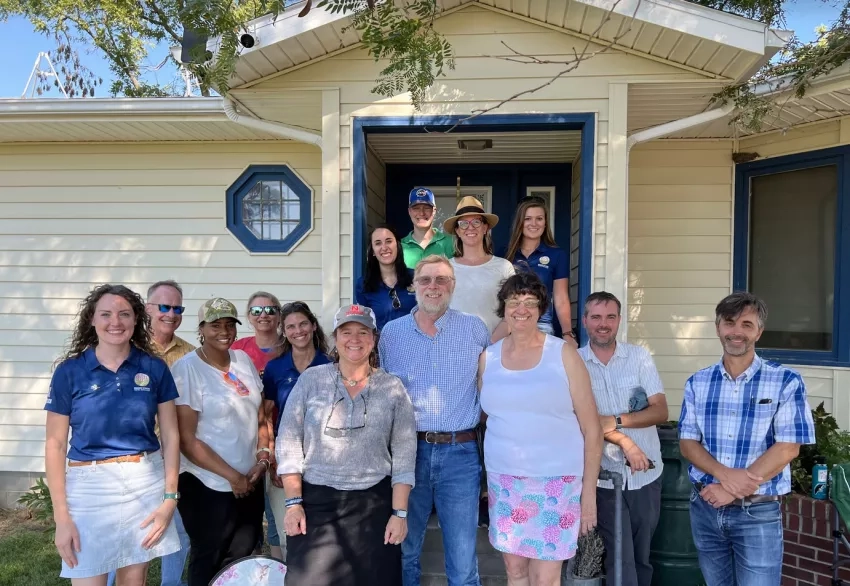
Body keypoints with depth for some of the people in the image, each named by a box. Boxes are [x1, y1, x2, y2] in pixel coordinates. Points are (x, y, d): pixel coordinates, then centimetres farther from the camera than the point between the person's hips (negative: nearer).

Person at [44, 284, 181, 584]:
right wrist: (61, 515, -5)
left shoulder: (154, 368, -1)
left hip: (145, 483, 1)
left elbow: (170, 436, 3)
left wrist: (170, 496, -3)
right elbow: (55, 445, -2)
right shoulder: (69, 371, -4)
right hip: (89, 487, -1)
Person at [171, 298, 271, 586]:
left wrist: (263, 457, -5)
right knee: (209, 560, 12)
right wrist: (232, 476, -13)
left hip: (250, 481, 6)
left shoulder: (243, 360, 5)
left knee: (243, 555, 16)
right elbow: (187, 440, -16)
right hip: (208, 485, -5)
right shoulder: (187, 368, -13)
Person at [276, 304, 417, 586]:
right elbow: (288, 442, 0)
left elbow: (404, 454, 0)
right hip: (315, 501, 0)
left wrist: (399, 513, -4)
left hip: (373, 504, 0)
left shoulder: (393, 388, 1)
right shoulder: (310, 380, 1)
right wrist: (293, 502, -5)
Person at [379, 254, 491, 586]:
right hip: (407, 450, 1)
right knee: (404, 550, 16)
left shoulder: (475, 329, 1)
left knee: (463, 559, 7)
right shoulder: (391, 333, 4)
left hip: (460, 453, -1)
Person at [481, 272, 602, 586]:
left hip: (556, 480, -3)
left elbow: (591, 428, -3)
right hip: (504, 480, 3)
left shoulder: (563, 354, -5)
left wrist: (589, 491, -4)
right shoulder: (488, 358, 4)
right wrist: (488, 479, 10)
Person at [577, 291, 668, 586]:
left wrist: (616, 421, -18)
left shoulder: (639, 356, 1)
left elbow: (660, 411, -5)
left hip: (646, 474, 2)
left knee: (642, 556, 17)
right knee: (620, 560, 1)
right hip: (604, 477, -2)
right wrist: (625, 442, -20)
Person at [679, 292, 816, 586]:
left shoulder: (786, 381, -7)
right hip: (705, 507, 3)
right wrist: (725, 474, -17)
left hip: (758, 513, -3)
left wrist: (732, 490, -17)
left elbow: (787, 448, -12)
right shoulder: (697, 383, 3)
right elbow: (687, 443, 2)